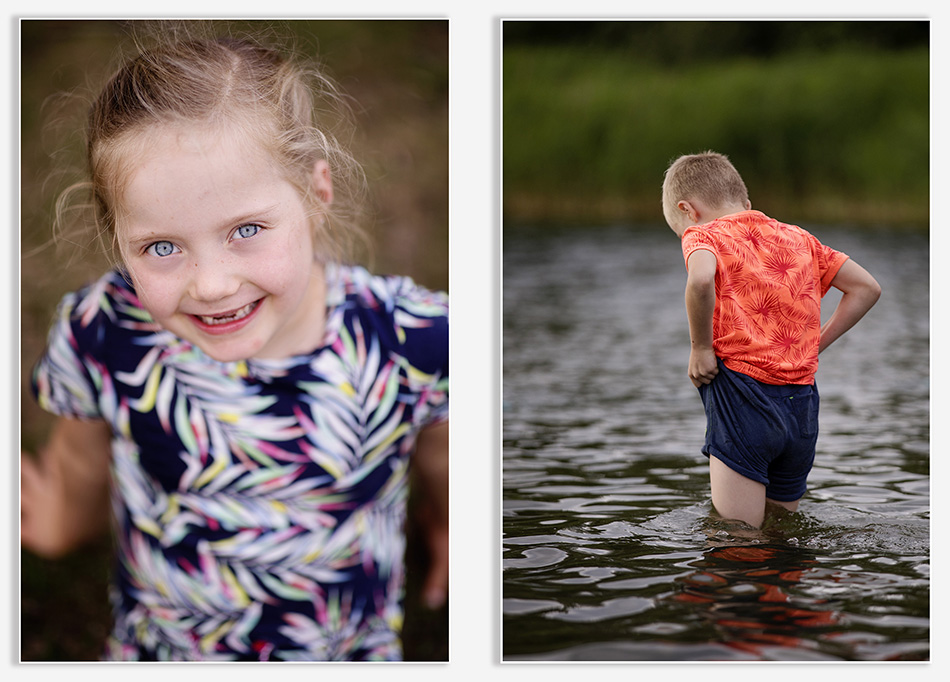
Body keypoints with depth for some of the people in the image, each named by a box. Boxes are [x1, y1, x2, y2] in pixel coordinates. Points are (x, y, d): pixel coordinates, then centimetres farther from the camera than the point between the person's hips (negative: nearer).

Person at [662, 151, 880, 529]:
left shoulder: (704, 234, 0)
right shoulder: (799, 237, 18)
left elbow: (701, 280, -24)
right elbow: (866, 288, 16)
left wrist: (700, 348, -10)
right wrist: (813, 346, 17)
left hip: (742, 400, -6)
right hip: (803, 406, 6)